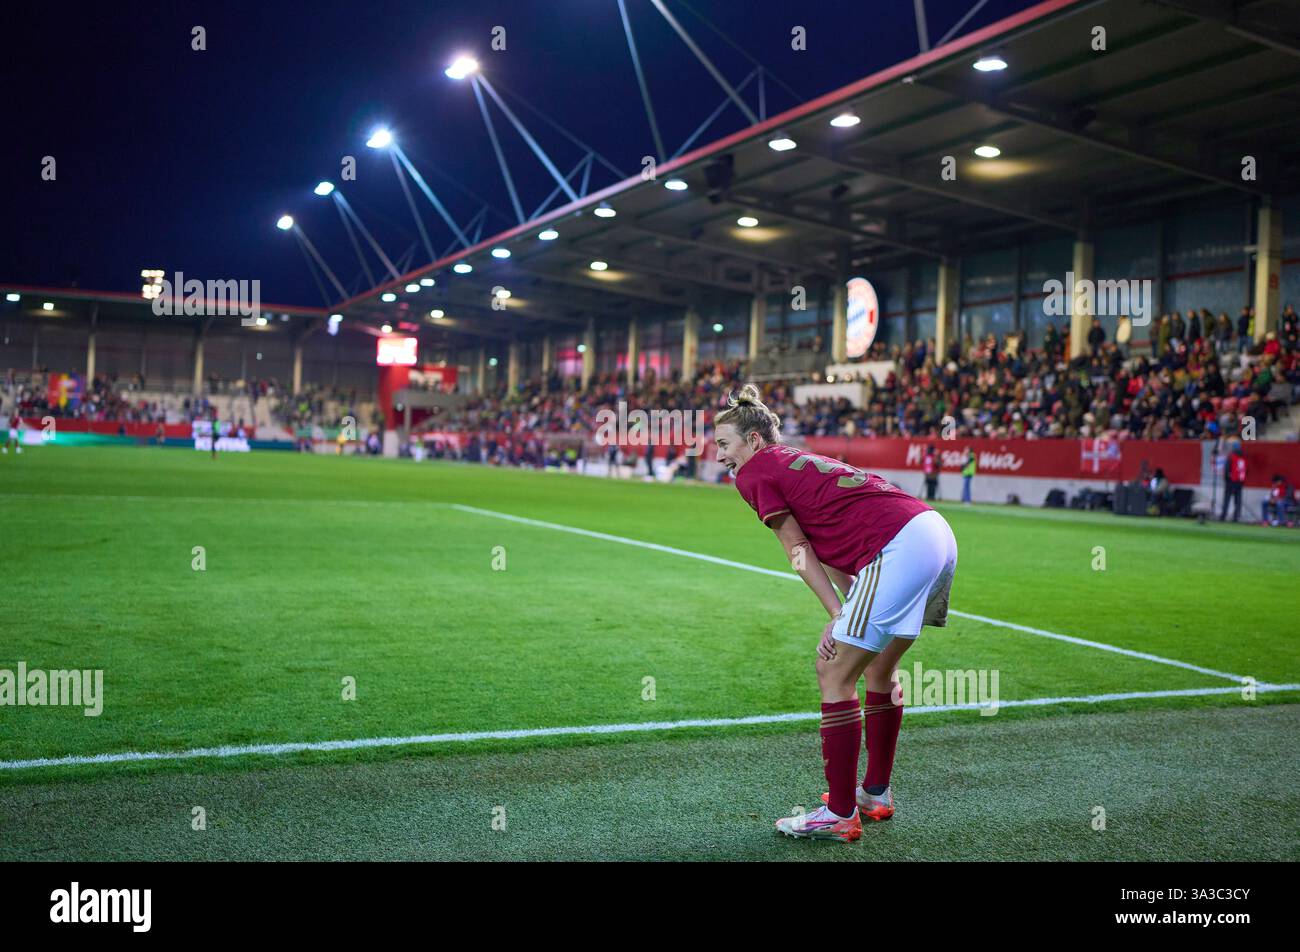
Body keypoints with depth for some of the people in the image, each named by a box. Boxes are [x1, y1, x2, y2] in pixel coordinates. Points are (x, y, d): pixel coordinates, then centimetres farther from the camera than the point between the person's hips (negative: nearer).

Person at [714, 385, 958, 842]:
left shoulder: (753, 472, 3)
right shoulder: (801, 461, 28)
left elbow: (799, 552, 0)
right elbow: (835, 545, 19)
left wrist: (838, 616, -1)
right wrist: (849, 615, 9)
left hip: (900, 548, -10)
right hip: (936, 530, 10)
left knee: (834, 675, -1)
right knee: (878, 667, 23)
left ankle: (840, 814, 5)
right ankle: (876, 795, 35)